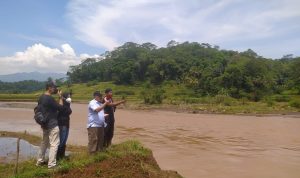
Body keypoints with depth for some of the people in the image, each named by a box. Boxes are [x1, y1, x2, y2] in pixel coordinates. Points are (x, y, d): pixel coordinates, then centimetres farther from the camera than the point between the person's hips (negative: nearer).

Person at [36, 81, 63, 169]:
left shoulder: (41, 97, 8)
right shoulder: (50, 98, -21)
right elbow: (60, 107, -15)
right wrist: (60, 97, -7)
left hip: (45, 124, 10)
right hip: (52, 125, -10)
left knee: (44, 142, 20)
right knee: (54, 144, -4)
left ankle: (40, 161, 30)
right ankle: (51, 164, -3)